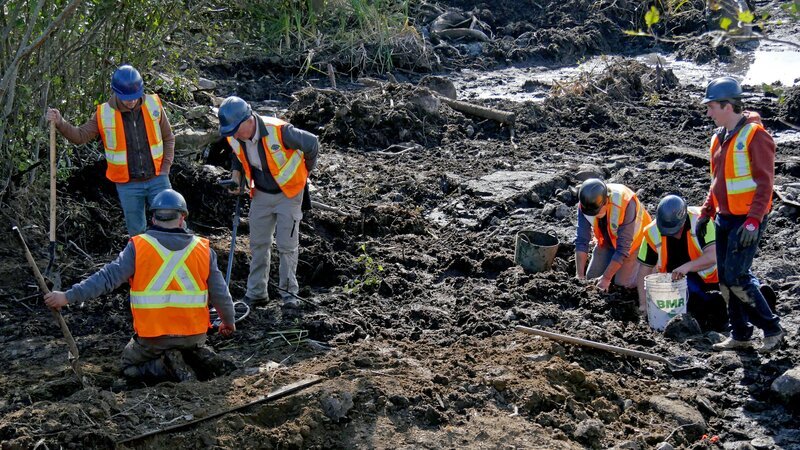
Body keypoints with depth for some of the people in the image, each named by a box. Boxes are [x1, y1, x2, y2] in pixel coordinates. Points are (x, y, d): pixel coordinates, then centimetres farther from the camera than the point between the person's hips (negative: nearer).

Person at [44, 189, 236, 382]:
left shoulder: (138, 247, -8)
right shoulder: (203, 249, -1)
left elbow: (107, 277, -13)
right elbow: (220, 293, 3)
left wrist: (68, 297, -8)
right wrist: (229, 321, 21)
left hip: (153, 338, -3)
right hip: (194, 334, 3)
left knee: (128, 365, 22)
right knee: (191, 344, 36)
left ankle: (167, 365, -7)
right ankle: (200, 354, 1)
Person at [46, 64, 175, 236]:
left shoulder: (154, 104, -5)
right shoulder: (104, 113, -7)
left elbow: (168, 138, 6)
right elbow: (80, 136, -6)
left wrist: (165, 168, -3)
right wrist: (60, 123, -23)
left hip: (157, 179, 0)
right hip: (128, 185, 0)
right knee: (137, 233, 9)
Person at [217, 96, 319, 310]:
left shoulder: (279, 131, -30)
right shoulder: (234, 138, -12)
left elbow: (312, 143, -16)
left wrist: (305, 171, -2)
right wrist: (236, 172, -6)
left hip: (288, 193, -5)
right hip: (261, 194, 5)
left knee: (287, 245, -2)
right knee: (258, 244, 9)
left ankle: (289, 293, 10)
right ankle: (256, 292, 19)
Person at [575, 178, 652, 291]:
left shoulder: (625, 203, -40)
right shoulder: (585, 205, -26)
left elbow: (623, 248, -34)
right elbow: (582, 240, -21)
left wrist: (606, 278, -32)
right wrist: (580, 275, -27)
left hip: (633, 240, -5)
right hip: (608, 241, 5)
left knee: (623, 283, -10)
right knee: (591, 277, 3)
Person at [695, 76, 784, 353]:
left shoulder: (754, 136, -13)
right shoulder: (719, 138, 12)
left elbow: (765, 183, -17)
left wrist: (753, 221, -24)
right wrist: (706, 214, 17)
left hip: (747, 220, -8)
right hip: (725, 218, 8)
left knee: (736, 277, -12)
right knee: (726, 278, 9)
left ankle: (772, 330, 2)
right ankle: (740, 335, 20)